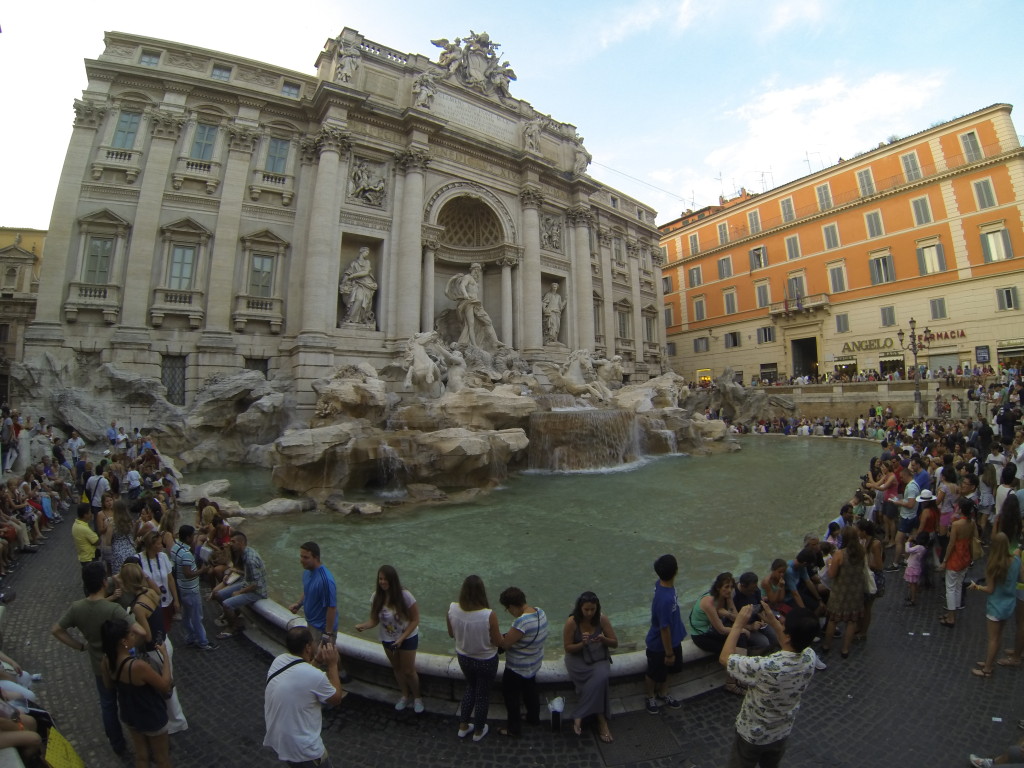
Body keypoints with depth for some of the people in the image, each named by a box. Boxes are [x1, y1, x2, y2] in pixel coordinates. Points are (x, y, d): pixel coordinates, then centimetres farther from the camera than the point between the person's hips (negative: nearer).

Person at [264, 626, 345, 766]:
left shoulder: (278, 660, -10)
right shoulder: (314, 676, -29)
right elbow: (337, 699, -11)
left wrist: (317, 658, 7)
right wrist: (333, 665, -8)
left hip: (274, 741, 5)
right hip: (302, 752, -5)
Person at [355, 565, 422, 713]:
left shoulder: (404, 595, -28)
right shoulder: (376, 597, -17)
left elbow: (415, 620, -20)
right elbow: (374, 620, -11)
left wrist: (401, 638, -24)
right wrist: (363, 625, -31)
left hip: (407, 638, -4)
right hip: (387, 639, 4)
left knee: (409, 670, 8)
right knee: (397, 668, 22)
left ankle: (417, 697, 35)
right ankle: (405, 695, 47)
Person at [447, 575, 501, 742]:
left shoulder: (452, 609, -23)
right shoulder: (488, 615, -35)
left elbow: (451, 634, -5)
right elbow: (497, 641, -20)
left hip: (464, 658, 3)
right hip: (486, 661, -3)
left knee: (470, 688, 32)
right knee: (482, 694, 24)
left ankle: (463, 727, 45)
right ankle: (479, 731, 45)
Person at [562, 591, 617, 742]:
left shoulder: (602, 619, -11)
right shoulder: (572, 622, -18)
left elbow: (615, 643, -3)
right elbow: (568, 648, -10)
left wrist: (603, 639, -25)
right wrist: (582, 643, -28)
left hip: (599, 659, 3)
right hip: (578, 660, -2)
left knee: (600, 678, -29)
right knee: (599, 679, -28)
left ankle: (579, 717, -16)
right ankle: (601, 720, -9)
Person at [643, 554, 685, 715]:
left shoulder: (660, 583, -17)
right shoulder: (666, 599, -42)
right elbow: (664, 629, -29)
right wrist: (669, 653, -17)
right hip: (659, 645, -8)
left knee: (666, 670, 30)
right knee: (654, 673, 21)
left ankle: (663, 694, 54)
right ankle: (651, 697, 47)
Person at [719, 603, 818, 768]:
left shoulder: (766, 668, -43)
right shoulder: (810, 657, -25)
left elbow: (724, 658, -30)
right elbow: (794, 646, 1)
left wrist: (738, 624, -25)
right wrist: (772, 621, -5)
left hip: (753, 734, -4)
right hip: (782, 732, 5)